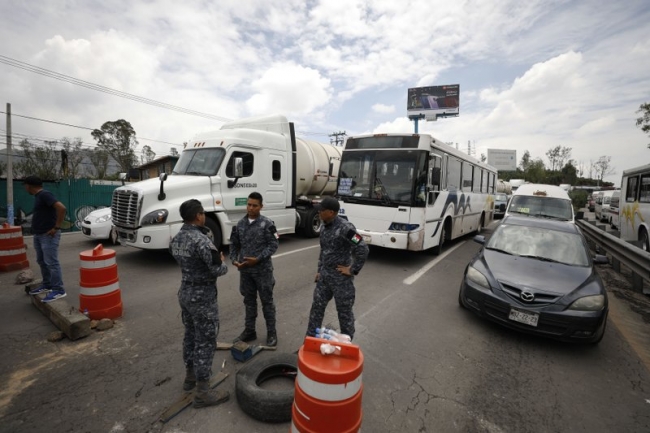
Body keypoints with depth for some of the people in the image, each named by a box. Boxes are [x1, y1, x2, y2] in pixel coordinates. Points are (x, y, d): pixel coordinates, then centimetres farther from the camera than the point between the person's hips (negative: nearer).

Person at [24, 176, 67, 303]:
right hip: (39, 235, 10)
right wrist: (36, 231, 16)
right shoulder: (38, 196, 16)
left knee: (51, 262, -9)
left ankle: (58, 290, -5)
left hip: (48, 235, -10)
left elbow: (61, 208, -28)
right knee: (42, 261, 17)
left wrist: (56, 227, -24)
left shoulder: (45, 195, -15)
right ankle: (47, 285, 28)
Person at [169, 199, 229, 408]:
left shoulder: (177, 238, 4)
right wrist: (223, 263, -2)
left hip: (185, 292, 9)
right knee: (205, 342, 2)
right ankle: (203, 392, 13)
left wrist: (214, 257, 11)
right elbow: (218, 269, -25)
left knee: (190, 335, 22)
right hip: (202, 296, -9)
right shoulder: (201, 240, -25)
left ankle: (190, 377, 39)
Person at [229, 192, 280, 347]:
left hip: (263, 270, -4)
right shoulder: (240, 224, 5)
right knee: (249, 301, 17)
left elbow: (273, 245, -11)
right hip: (245, 270, 5)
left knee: (267, 301, 7)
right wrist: (234, 260, -4)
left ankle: (271, 333, 20)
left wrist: (258, 259, -20)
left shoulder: (267, 224, -9)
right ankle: (249, 331, 32)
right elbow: (234, 244, 11)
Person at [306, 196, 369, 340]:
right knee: (317, 307, 15)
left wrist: (353, 270, -17)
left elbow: (362, 250, -24)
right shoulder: (324, 227, 5)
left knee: (344, 311, 10)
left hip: (341, 277, -7)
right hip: (324, 276, 8)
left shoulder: (345, 227, -21)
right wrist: (319, 270, 15)